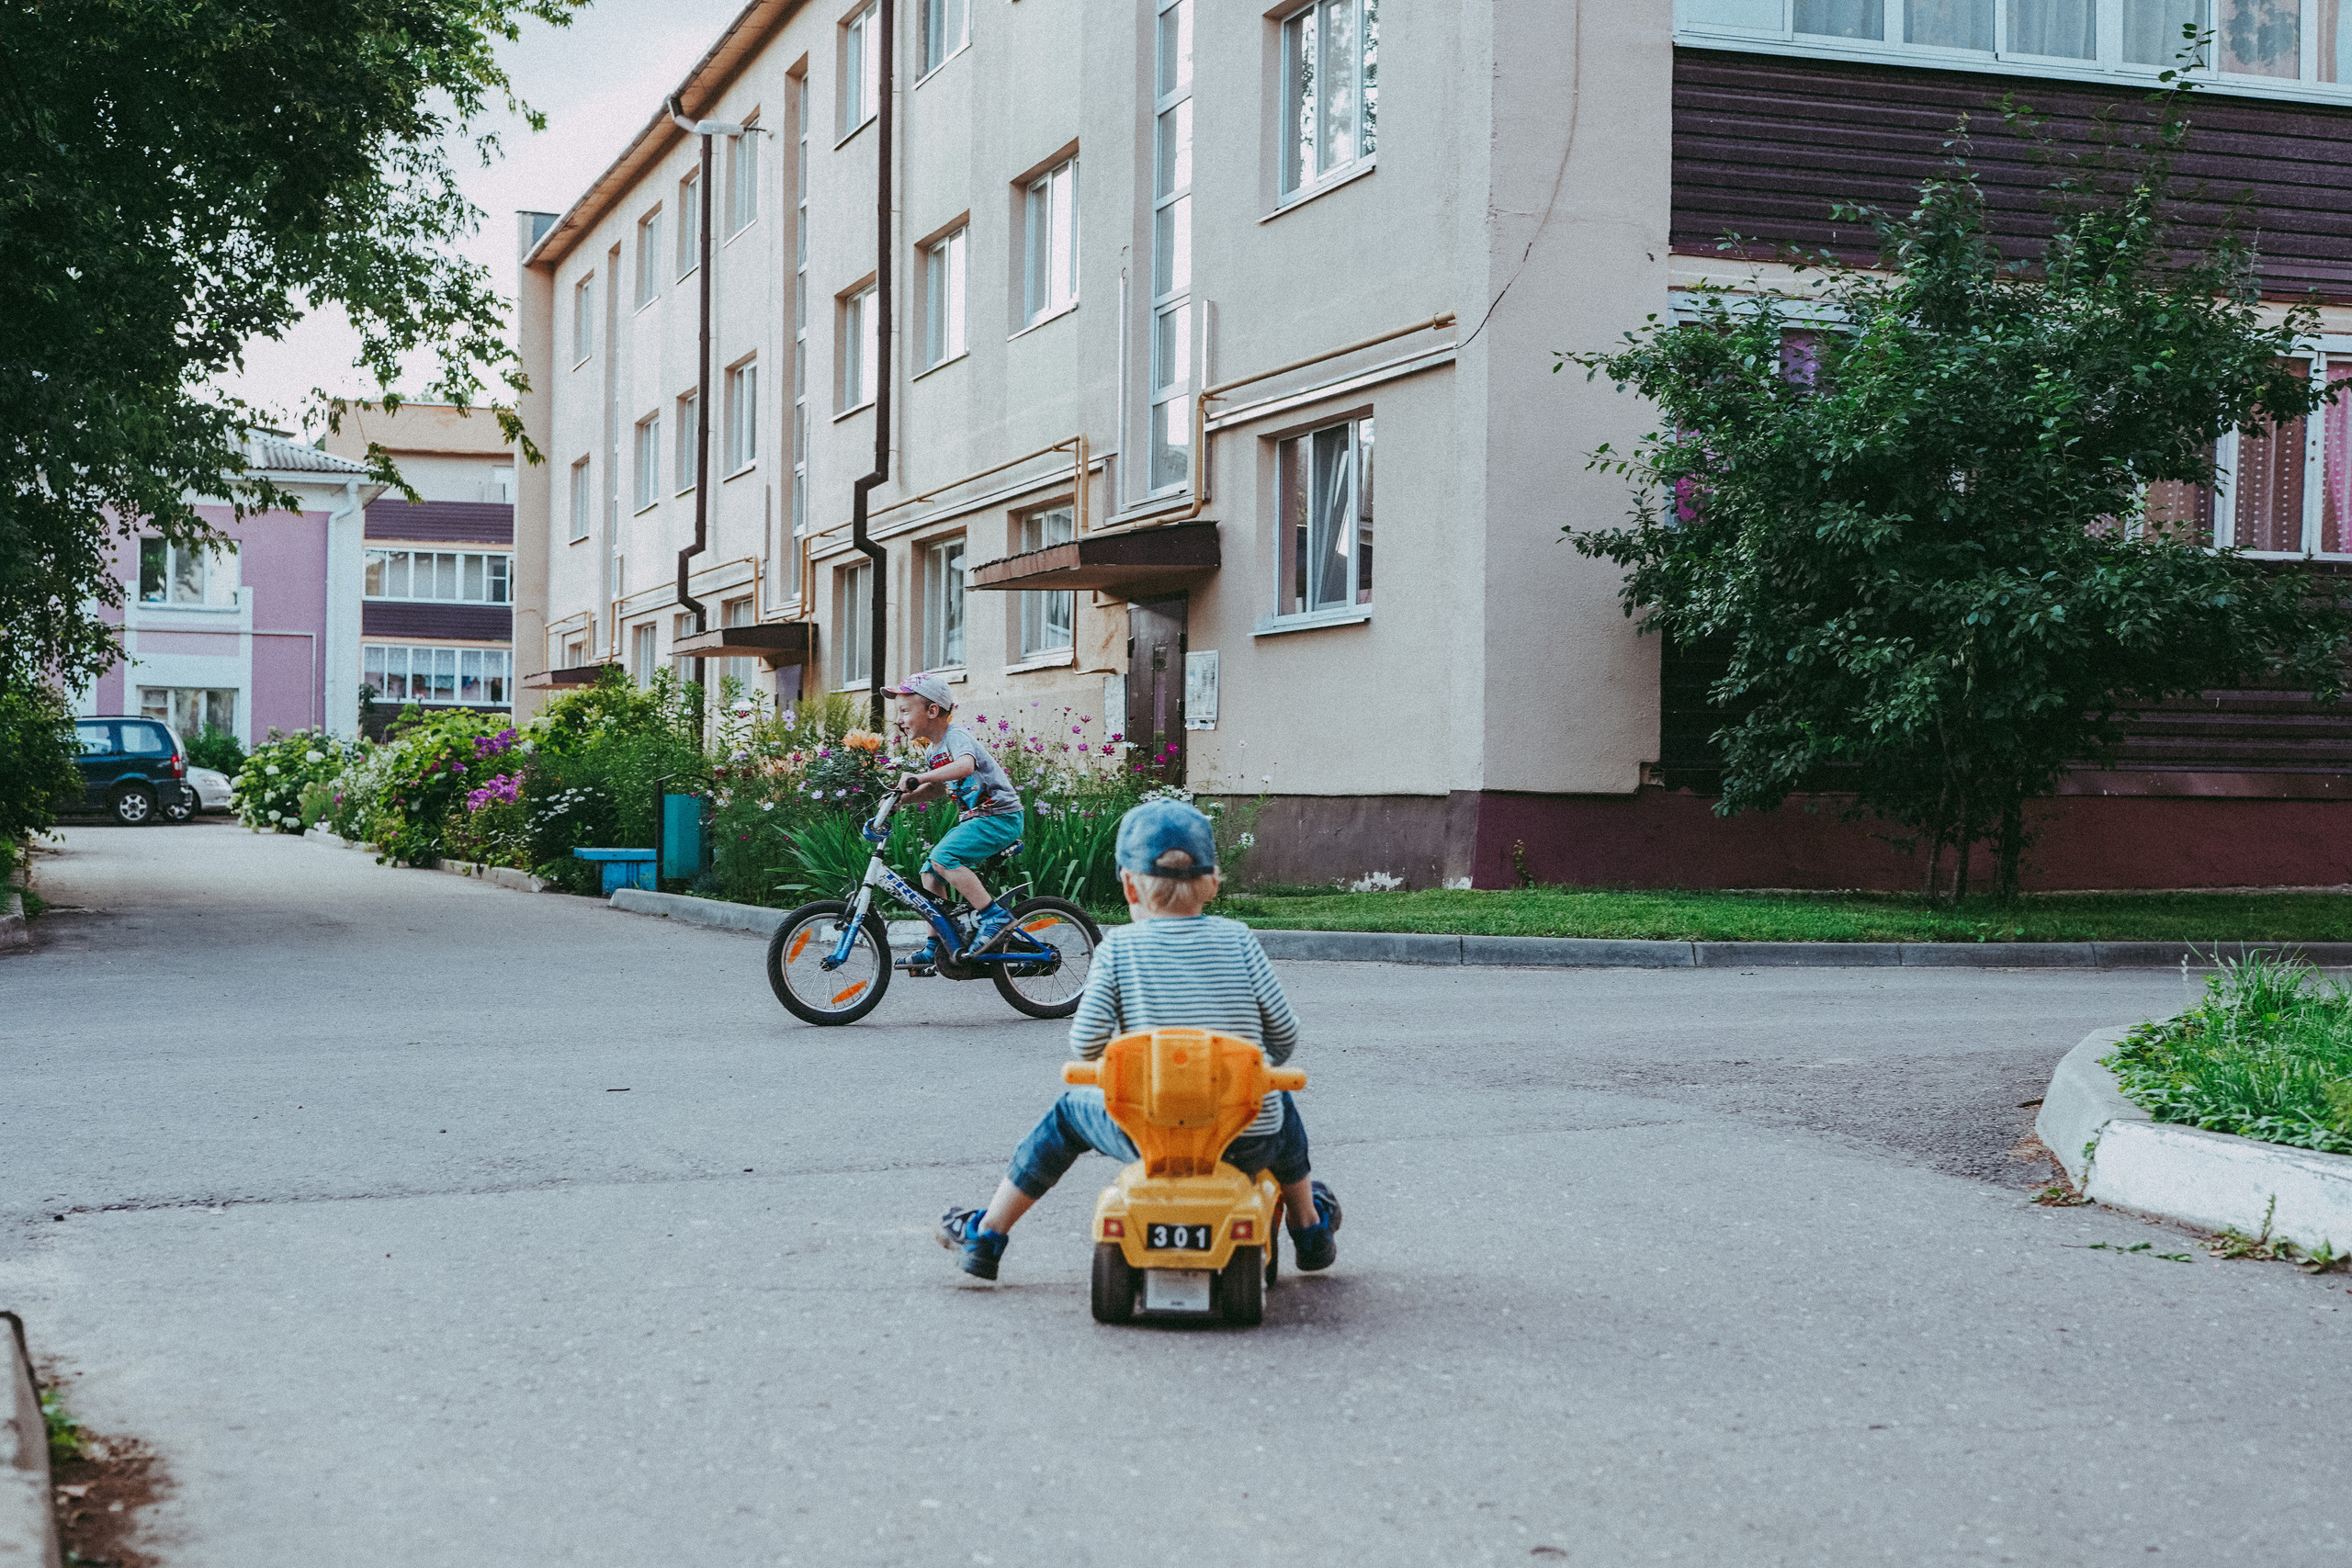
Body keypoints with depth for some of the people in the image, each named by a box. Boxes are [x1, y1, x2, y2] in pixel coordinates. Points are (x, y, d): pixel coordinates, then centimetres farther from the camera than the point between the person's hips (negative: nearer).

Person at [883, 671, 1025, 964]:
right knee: (930, 872, 5)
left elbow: (965, 766, -39)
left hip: (1000, 817, -10)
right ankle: (934, 948, 12)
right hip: (973, 818, 10)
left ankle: (994, 915, -20)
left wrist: (918, 778, -46)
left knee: (943, 858, -25)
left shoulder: (956, 737, -17)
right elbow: (939, 788, 26)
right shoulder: (931, 750, 11)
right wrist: (901, 798, 11)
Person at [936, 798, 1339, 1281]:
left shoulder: (1119, 947, -3)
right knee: (1280, 1104, 37)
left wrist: (1106, 1063, 14)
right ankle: (1311, 1231, 49)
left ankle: (985, 1235, 33)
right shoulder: (1237, 939, 1)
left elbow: (1086, 1042, -10)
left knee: (1070, 1110, 28)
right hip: (1248, 1140, 1)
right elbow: (1284, 1033, 0)